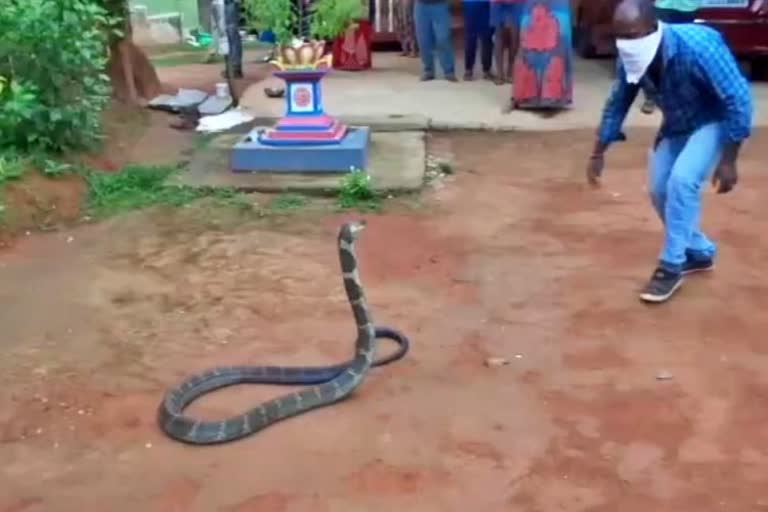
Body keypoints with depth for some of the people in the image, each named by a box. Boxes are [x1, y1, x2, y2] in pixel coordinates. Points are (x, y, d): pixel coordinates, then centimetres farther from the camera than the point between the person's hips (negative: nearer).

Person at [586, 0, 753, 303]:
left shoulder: (698, 47, -36)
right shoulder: (630, 55, -18)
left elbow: (738, 101, -28)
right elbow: (618, 103, -1)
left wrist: (728, 161, -26)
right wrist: (598, 153, 3)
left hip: (716, 120, -6)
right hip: (678, 122, 6)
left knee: (682, 181, -24)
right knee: (660, 189, 2)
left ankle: (671, 265, -9)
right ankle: (699, 252, 24)